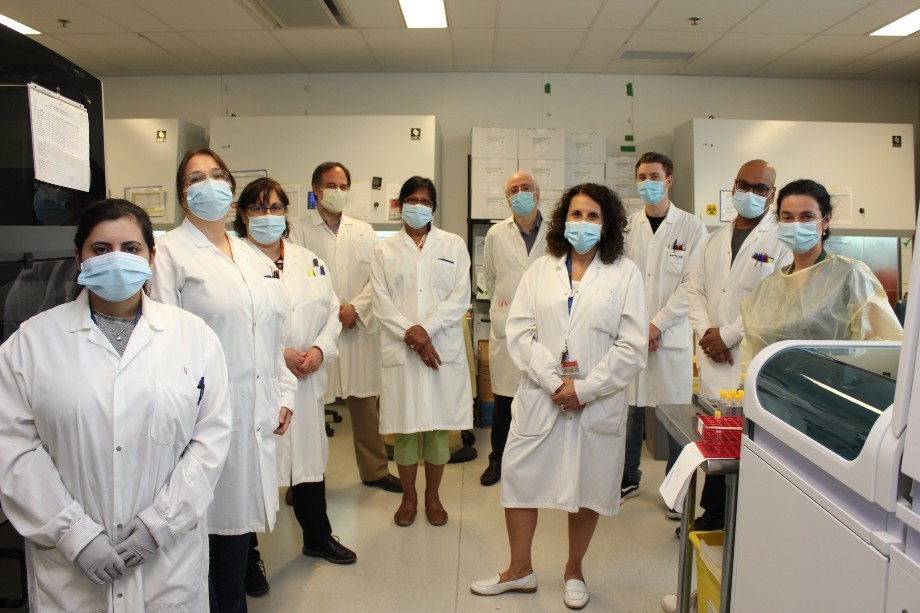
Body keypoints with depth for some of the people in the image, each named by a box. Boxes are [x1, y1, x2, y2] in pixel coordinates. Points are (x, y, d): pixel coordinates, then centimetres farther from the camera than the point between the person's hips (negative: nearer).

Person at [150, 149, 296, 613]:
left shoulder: (252, 258, 15)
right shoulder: (171, 251, -3)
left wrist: (283, 394, 11)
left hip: (255, 413, 5)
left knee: (239, 516, 14)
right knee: (204, 520, 4)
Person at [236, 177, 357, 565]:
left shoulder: (309, 261, 13)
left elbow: (332, 311, 11)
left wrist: (320, 349, -5)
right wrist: (277, 354, -17)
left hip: (307, 381, 5)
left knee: (310, 456, 16)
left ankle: (318, 536, 35)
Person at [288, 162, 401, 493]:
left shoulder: (364, 230, 14)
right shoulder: (300, 229, 5)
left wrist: (355, 308, -8)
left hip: (359, 327, 3)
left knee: (365, 402, 8)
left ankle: (374, 470, 22)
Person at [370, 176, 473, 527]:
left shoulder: (453, 245, 9)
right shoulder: (385, 250, 9)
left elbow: (460, 298, 0)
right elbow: (382, 303, 1)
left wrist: (425, 330, -11)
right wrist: (410, 333, -13)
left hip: (443, 348, 0)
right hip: (400, 350, 0)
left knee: (439, 425, 5)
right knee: (405, 425, 5)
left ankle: (433, 497, 23)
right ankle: (408, 497, 23)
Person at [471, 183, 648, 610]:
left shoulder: (625, 273, 0)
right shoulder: (541, 269, 6)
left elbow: (632, 347, -6)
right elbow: (519, 333, -1)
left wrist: (583, 389, -11)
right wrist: (554, 383, -12)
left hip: (598, 403, -1)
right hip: (539, 399, 2)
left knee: (588, 488, 10)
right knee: (519, 479, 7)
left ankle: (573, 570, 34)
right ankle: (520, 570, 28)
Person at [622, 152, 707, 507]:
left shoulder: (691, 228, 1)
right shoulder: (626, 226, 8)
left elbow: (692, 285, -4)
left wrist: (658, 323, -10)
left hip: (672, 335, -2)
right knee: (631, 410, 9)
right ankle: (629, 478, 26)